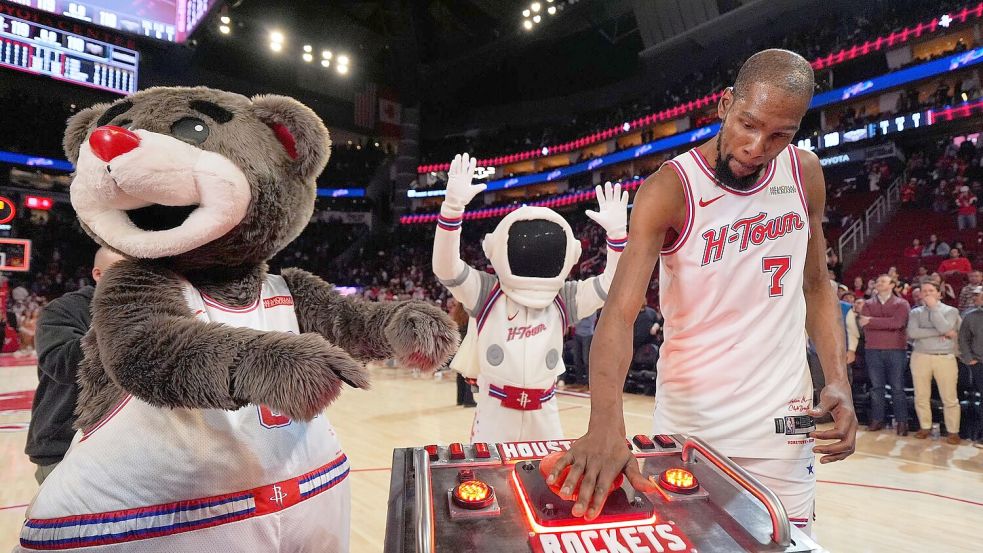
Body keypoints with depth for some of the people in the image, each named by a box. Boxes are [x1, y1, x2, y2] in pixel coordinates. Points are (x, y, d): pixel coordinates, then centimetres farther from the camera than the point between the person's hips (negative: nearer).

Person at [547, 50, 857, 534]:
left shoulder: (806, 174, -1)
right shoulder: (669, 190, -17)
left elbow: (817, 286, 10)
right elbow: (619, 312, -27)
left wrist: (838, 381, -4)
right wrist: (606, 425, -42)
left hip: (782, 420, 4)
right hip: (689, 421, -3)